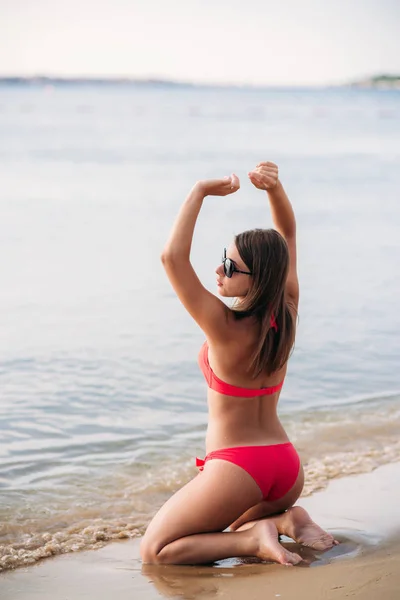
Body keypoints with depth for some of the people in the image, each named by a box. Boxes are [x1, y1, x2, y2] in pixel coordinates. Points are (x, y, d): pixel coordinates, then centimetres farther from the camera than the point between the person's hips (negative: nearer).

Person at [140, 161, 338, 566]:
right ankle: (287, 520, 6)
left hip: (235, 466, -7)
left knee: (154, 551, 3)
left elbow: (172, 257, -27)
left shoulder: (226, 327, -22)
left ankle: (254, 539, -11)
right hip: (286, 466, 7)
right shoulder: (286, 313, -4)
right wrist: (275, 188, -7)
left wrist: (199, 193, -21)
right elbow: (287, 234, 8)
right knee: (242, 522, 36)